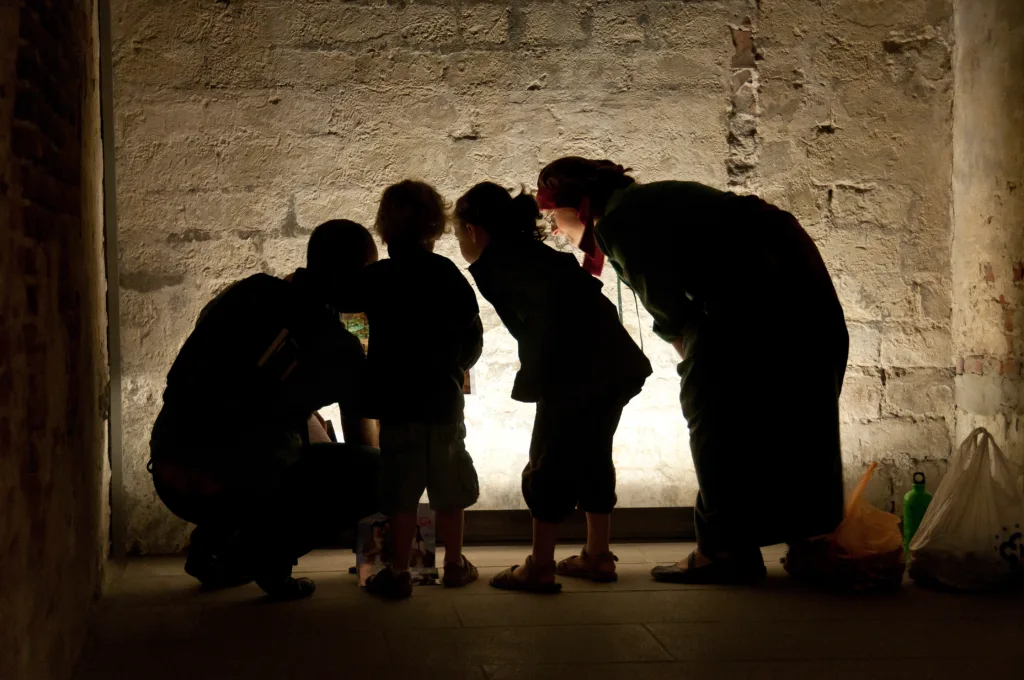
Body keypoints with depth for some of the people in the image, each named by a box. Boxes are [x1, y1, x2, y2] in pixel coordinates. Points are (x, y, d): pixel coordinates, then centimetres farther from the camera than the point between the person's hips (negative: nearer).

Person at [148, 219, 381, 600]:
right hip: (232, 491, -6)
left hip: (168, 479, 6)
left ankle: (211, 545, 22)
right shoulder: (342, 350, -1)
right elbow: (359, 440, 15)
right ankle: (266, 552, -1)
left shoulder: (248, 291, 9)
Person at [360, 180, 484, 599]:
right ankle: (455, 565, 23)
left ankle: (399, 572, 6)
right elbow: (474, 336, 2)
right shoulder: (448, 274, -2)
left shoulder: (375, 278, -6)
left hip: (395, 402, -1)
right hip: (444, 399, 2)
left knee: (400, 493, 4)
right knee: (448, 488, 13)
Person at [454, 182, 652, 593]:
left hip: (577, 373, -8)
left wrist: (532, 381, 1)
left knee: (549, 465, 2)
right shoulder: (530, 251, 23)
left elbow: (539, 323, -8)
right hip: (615, 364, 8)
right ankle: (597, 556, 26)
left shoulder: (493, 263, -1)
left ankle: (540, 568, 7)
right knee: (591, 458, 18)